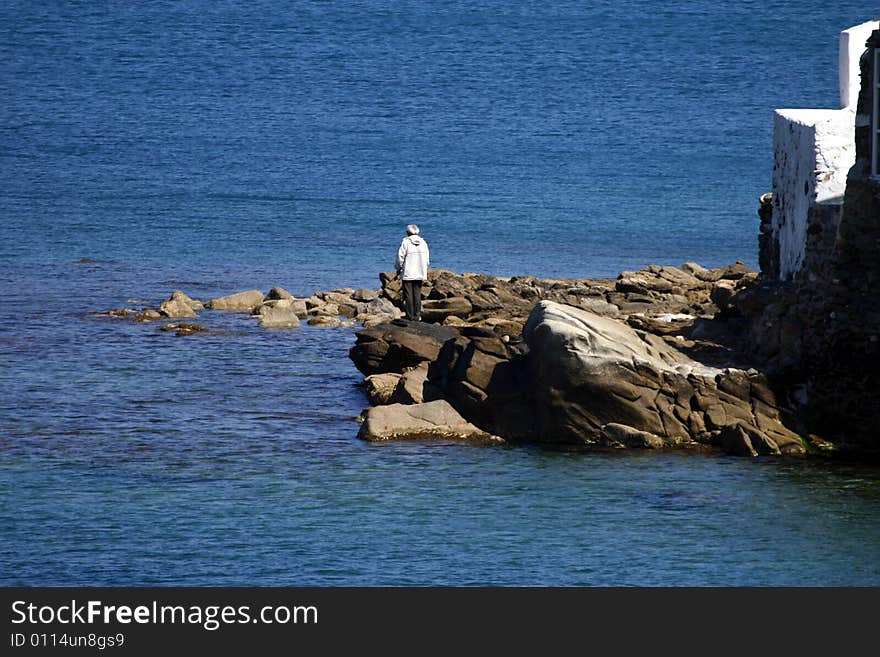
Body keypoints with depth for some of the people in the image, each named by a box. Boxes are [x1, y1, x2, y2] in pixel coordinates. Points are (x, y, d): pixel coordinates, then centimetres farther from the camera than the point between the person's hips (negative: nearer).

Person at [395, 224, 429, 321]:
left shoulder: (406, 242, -9)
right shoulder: (423, 243, 4)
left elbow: (400, 257, -8)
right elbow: (427, 258, 9)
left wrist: (399, 269, 7)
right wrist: (424, 270, 21)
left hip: (408, 273, -4)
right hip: (420, 273, 4)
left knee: (408, 295, 1)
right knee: (417, 294, 9)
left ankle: (410, 315, 0)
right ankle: (418, 315, 6)